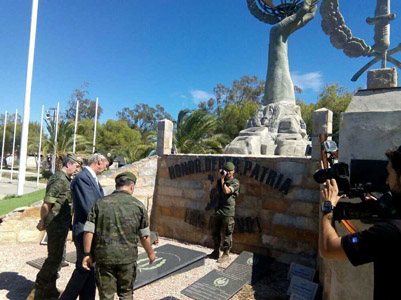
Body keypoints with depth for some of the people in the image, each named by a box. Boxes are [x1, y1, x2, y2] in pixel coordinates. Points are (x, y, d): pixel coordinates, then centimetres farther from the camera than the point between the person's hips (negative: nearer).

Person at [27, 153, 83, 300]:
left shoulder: (65, 179, 12)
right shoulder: (60, 180, -19)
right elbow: (46, 204, -21)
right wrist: (42, 222, -9)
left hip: (61, 224, 10)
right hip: (57, 224, -10)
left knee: (58, 255, 17)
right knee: (55, 257, 0)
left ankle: (50, 288, 30)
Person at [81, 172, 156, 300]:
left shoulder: (100, 203, -3)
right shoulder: (138, 205, -5)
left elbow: (88, 231, -6)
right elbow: (144, 236, 0)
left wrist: (87, 254, 5)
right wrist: (150, 253, 15)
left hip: (103, 257, 1)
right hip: (127, 257, 0)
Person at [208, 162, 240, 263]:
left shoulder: (235, 182, -8)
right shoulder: (221, 180, 11)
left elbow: (227, 191, -21)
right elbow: (212, 186, 0)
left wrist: (222, 179, -15)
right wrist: (220, 177, -6)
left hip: (228, 213, -7)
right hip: (218, 211, 7)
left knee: (227, 234, 3)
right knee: (215, 232, 15)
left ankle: (226, 254, 16)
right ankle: (216, 252, 30)